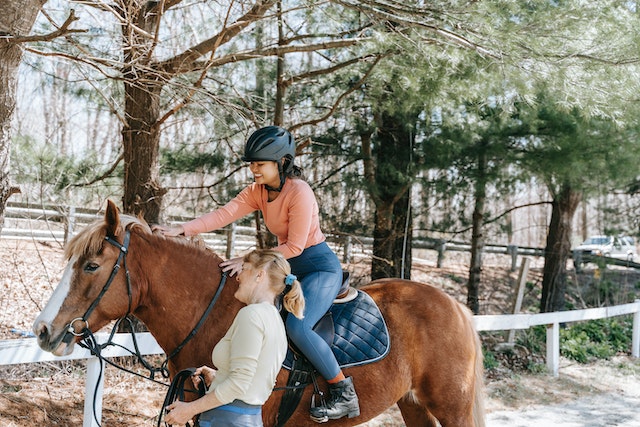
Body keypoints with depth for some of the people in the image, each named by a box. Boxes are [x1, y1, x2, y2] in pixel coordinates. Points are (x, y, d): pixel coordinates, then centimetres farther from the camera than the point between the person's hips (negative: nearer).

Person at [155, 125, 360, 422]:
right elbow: (224, 214, -11)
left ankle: (344, 393, -14)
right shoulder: (257, 191, 1)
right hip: (290, 267, 9)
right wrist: (182, 229, -24)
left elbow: (294, 246, -22)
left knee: (297, 325, -28)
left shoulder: (299, 192, -22)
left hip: (321, 267, -9)